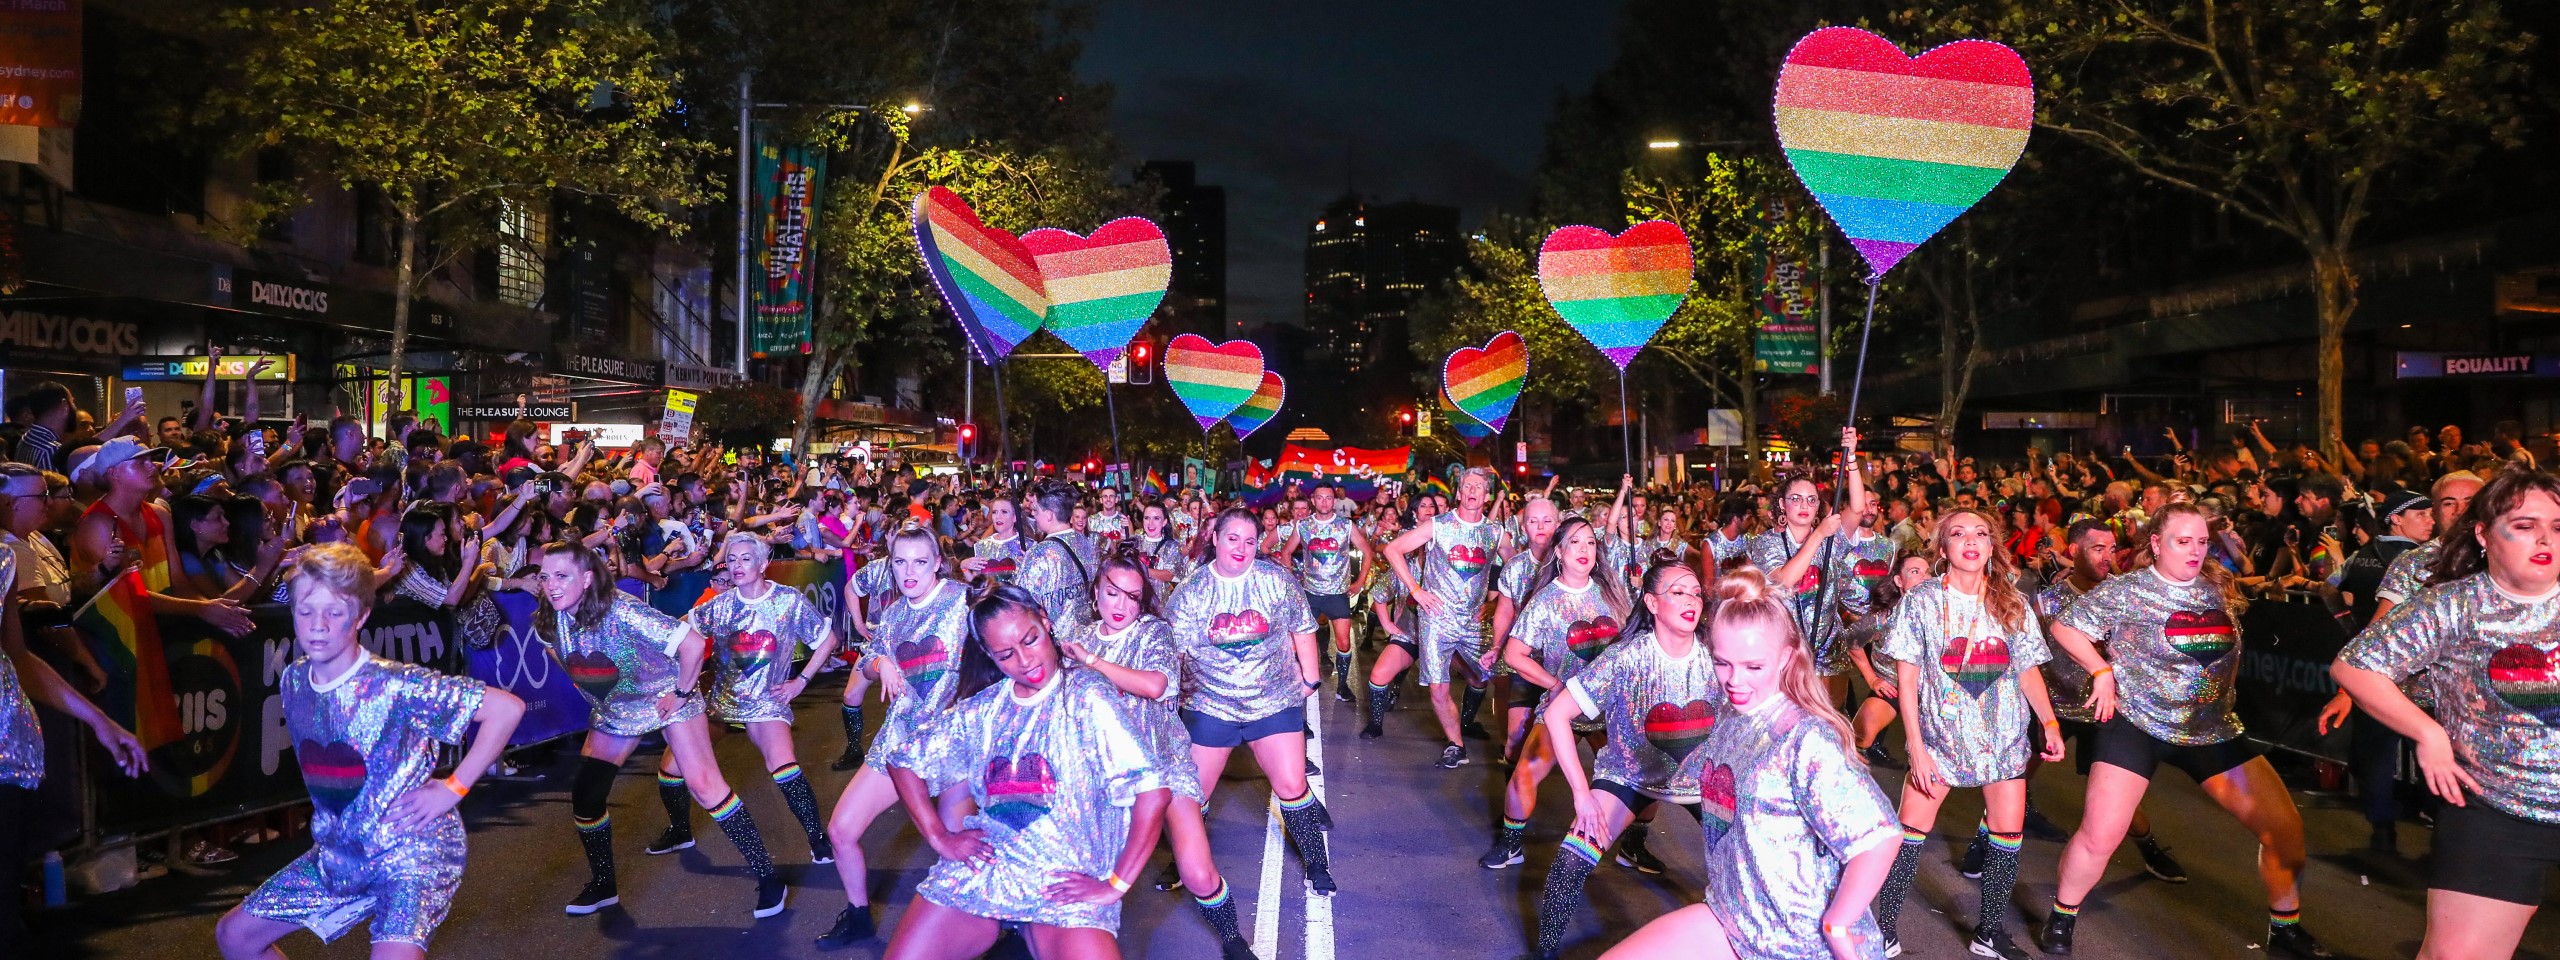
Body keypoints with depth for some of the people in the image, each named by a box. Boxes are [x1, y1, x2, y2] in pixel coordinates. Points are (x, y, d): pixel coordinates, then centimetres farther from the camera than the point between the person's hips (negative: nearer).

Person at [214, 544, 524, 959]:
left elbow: (508, 707, -26)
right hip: (337, 852, 7)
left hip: (411, 850, -7)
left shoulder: (395, 685, -22)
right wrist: (326, 823, 9)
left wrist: (453, 788, -21)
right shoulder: (293, 681, -1)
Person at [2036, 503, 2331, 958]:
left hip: (2212, 729, 5)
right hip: (2137, 724, -5)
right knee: (2098, 837, -13)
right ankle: (2062, 919, 12)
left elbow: (2229, 657, 20)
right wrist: (2103, 672, -9)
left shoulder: (2220, 586, 4)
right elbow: (2064, 627, -4)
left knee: (2285, 828, 2)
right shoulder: (2126, 591, -11)